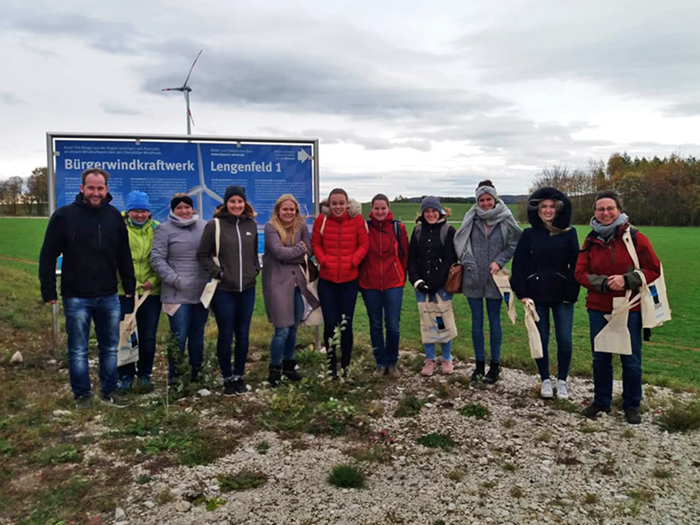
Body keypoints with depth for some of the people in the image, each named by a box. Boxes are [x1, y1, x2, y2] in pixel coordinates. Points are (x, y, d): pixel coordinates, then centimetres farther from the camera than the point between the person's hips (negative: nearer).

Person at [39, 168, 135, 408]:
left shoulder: (115, 216, 5)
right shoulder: (64, 215, -6)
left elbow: (124, 255, 11)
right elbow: (48, 256, -4)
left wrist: (130, 286, 8)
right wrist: (49, 291, -6)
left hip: (108, 296, 3)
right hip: (76, 298, -3)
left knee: (110, 348, 12)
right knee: (78, 350, 7)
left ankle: (109, 391, 26)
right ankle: (82, 394, 22)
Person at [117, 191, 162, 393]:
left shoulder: (157, 229, 5)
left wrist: (153, 281, -5)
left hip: (151, 292, 2)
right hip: (124, 291, -2)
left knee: (148, 337, 8)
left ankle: (145, 374, 24)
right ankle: (125, 376, 20)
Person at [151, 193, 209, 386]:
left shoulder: (205, 227, 7)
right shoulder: (165, 229, -2)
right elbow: (157, 259, -6)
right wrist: (176, 280, -12)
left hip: (202, 292, 3)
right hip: (177, 295, -3)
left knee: (197, 336, 12)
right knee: (179, 337, -2)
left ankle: (196, 374, 25)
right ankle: (174, 378, 13)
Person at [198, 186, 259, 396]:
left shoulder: (251, 225, 8)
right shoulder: (215, 225, -5)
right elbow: (202, 254, -1)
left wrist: (255, 269, 5)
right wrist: (216, 272, -11)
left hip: (247, 289, 4)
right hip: (223, 290, -3)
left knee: (243, 335, 9)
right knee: (226, 335, 3)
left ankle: (239, 376, 24)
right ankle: (227, 379, 19)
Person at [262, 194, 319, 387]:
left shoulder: (301, 226, 6)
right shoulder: (271, 227, -8)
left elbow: (309, 251, 1)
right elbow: (278, 251, -19)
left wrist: (289, 255, -11)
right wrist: (299, 249, -6)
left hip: (297, 282, 5)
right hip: (277, 283, -5)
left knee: (293, 328, 13)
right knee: (282, 330, -5)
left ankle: (288, 365, 30)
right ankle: (274, 369, 12)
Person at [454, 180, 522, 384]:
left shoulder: (505, 219, -4)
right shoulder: (471, 218, 0)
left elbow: (514, 243, 2)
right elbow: (460, 241, 3)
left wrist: (499, 261, -8)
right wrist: (468, 262, -8)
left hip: (494, 279, -1)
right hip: (473, 278, 2)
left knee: (494, 322, 8)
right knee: (477, 321, 10)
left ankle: (495, 365, 20)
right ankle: (479, 364, 22)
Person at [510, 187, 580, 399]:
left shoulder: (569, 234, 1)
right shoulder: (529, 234, 2)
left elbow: (576, 266, -1)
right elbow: (518, 265, 1)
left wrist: (572, 293, -9)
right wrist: (522, 293, -6)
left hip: (562, 296, 0)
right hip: (536, 296, 1)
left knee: (564, 340, 0)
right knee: (540, 339, 7)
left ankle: (562, 381, 19)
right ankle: (545, 380, 23)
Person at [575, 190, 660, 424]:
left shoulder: (635, 238, -6)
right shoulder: (590, 241, 3)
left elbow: (654, 270, -4)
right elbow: (580, 273, 1)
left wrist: (626, 280, -18)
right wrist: (604, 283, -16)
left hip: (630, 309, -2)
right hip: (598, 309, 3)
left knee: (631, 360, 7)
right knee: (600, 357, 12)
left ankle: (631, 406, 24)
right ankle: (601, 401, 28)